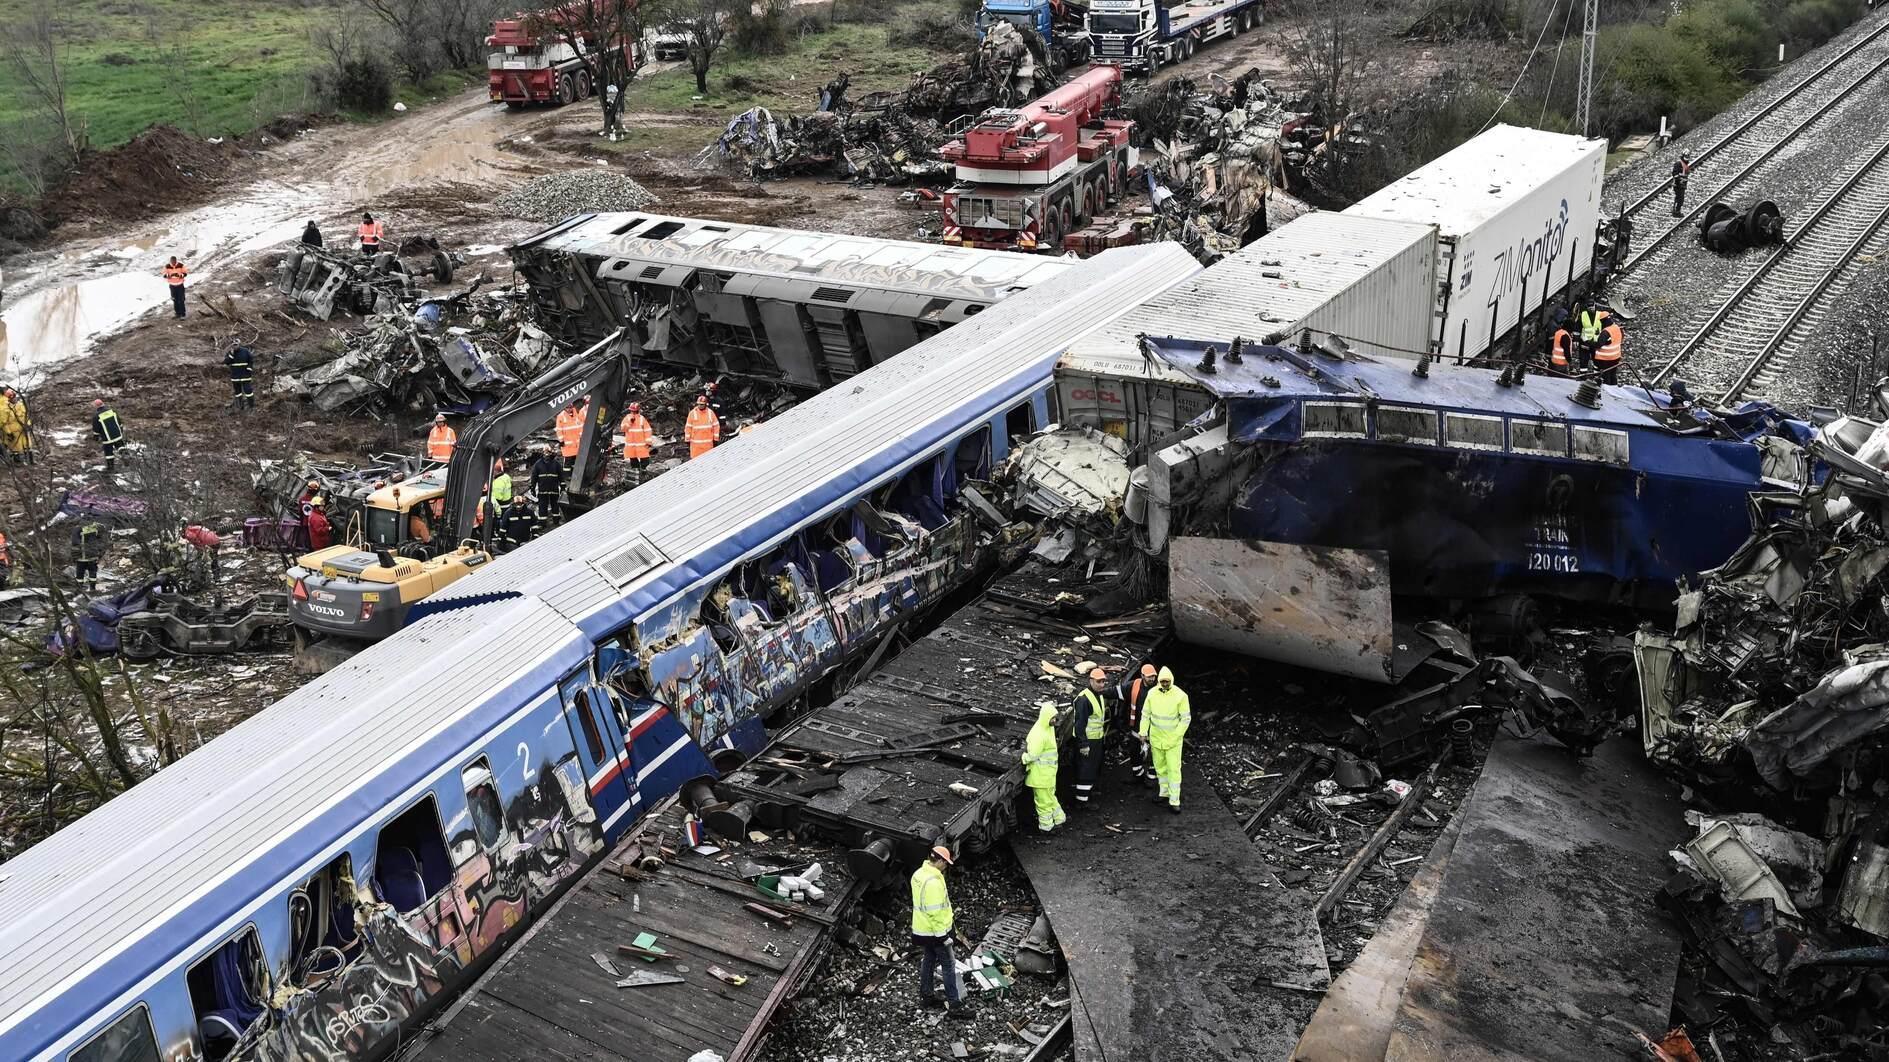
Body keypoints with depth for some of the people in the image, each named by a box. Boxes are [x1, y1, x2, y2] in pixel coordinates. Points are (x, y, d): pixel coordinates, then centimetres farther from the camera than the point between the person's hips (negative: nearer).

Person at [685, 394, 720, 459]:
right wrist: (688, 440, 0)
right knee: (695, 458, -2)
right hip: (696, 442, -2)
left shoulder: (710, 412, 1)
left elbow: (716, 425, 6)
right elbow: (688, 427, -1)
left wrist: (716, 439, 6)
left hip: (708, 442, 2)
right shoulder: (692, 413, -5)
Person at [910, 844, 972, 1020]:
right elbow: (935, 911, -27)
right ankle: (954, 1005, 1)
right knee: (948, 965, -2)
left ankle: (925, 996, 31)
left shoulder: (918, 874, 3)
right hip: (935, 931, -9)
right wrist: (942, 934, -21)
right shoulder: (933, 881, -28)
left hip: (921, 929, 9)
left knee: (928, 961, 20)